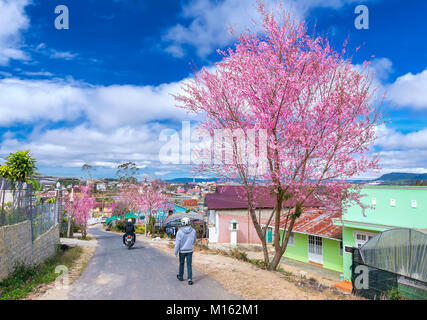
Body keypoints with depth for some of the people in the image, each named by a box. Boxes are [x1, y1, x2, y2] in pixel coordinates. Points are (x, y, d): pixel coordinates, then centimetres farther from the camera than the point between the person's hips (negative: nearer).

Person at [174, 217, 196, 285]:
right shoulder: (193, 231, -7)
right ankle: (190, 279, -6)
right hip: (189, 250, 1)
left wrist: (175, 252, -5)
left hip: (182, 251, -1)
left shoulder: (180, 231, -16)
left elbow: (177, 242, -14)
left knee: (181, 263, 19)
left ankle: (180, 276, 36)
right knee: (189, 265, 5)